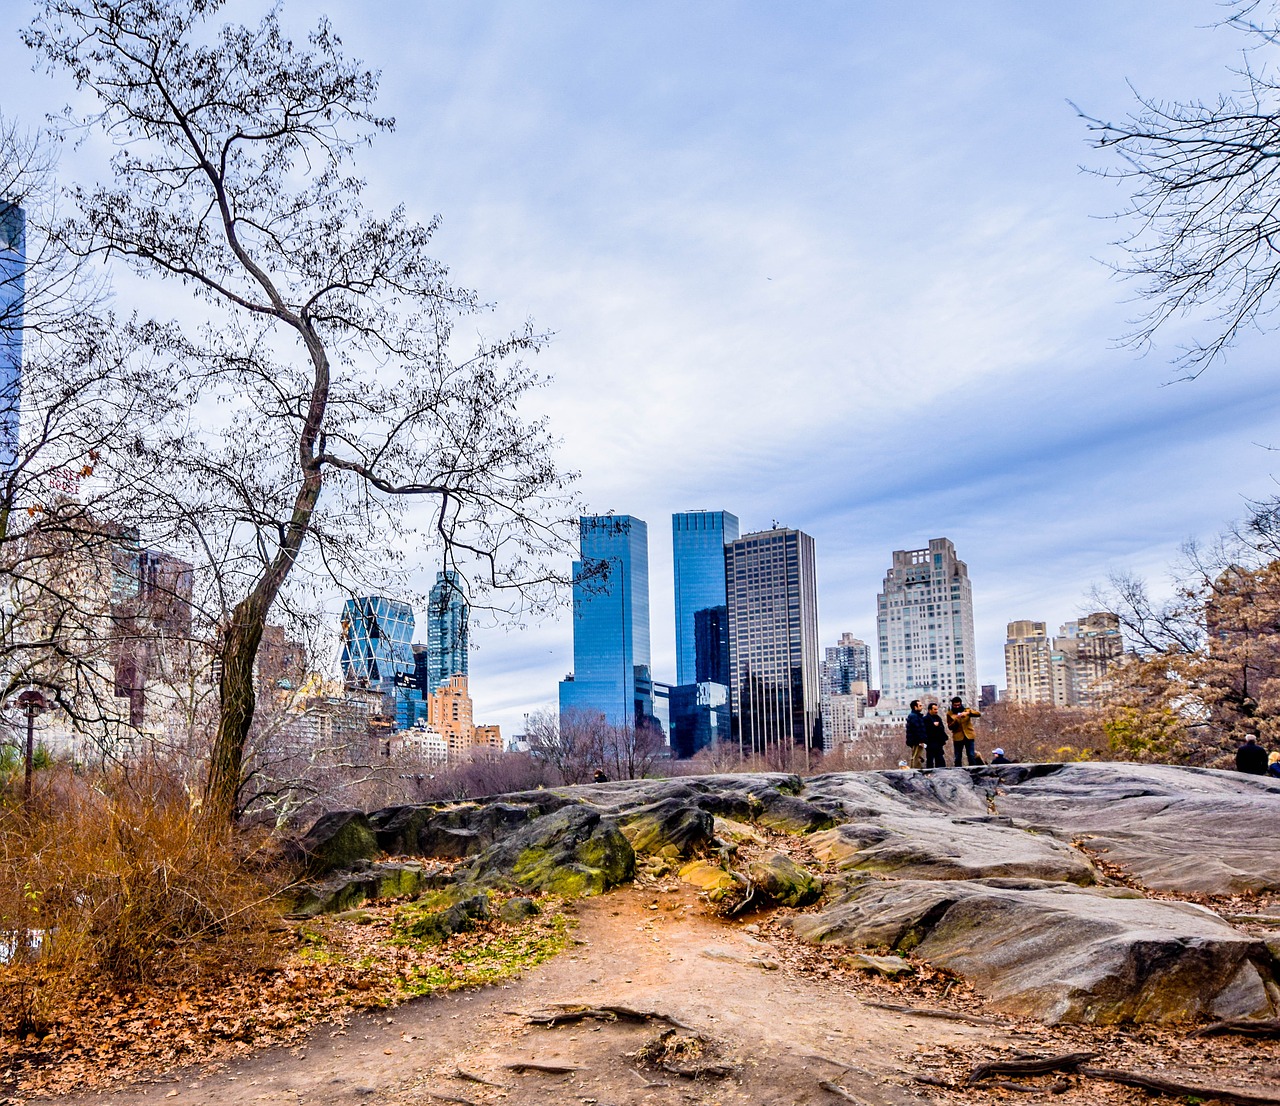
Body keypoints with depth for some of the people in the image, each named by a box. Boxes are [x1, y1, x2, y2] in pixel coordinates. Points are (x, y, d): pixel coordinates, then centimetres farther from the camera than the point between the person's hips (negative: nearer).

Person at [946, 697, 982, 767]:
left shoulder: (966, 710, 8)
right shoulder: (950, 714, 6)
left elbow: (978, 714, -6)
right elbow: (950, 727, 2)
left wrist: (968, 713, -22)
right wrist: (955, 720, -16)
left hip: (968, 736, 0)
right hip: (957, 737, 0)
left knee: (971, 756, -2)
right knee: (957, 758, 1)